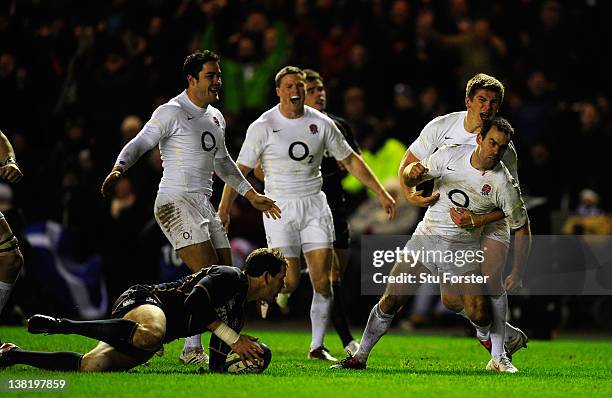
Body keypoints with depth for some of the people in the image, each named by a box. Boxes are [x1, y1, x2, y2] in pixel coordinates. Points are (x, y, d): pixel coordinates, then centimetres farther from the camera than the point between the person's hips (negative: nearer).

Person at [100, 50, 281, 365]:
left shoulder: (215, 117, 18)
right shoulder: (171, 113, -7)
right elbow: (139, 144, -12)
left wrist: (251, 195, 34)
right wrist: (118, 168, -31)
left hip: (204, 205, 9)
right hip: (176, 203, -9)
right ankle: (192, 349, -13)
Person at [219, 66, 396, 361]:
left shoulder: (321, 123, 4)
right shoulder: (262, 127, -5)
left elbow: (350, 160, 13)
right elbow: (241, 169, -3)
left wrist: (381, 193, 11)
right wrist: (224, 207, -11)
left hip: (314, 206, 3)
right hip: (280, 208, -3)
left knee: (322, 279, -7)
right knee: (289, 282, -10)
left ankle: (317, 347, 2)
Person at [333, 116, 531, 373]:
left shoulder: (504, 185, -12)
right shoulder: (450, 155, -6)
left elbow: (520, 226, 0)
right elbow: (409, 181, 7)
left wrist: (518, 272, -3)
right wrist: (411, 172, -18)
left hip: (464, 250, -2)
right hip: (426, 238, 2)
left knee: (479, 313, -16)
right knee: (390, 301, -4)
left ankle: (498, 358, 11)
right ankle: (359, 357, 8)